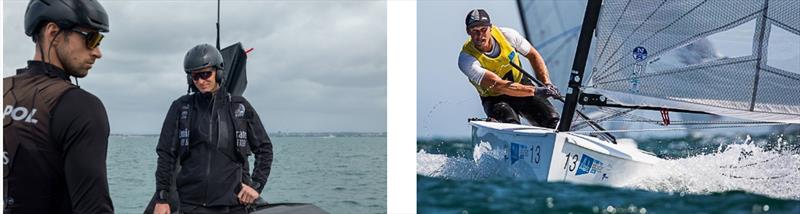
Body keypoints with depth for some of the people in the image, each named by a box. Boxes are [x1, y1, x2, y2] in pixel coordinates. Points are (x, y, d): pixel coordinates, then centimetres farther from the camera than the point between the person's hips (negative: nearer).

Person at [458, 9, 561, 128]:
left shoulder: (507, 35, -15)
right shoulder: (466, 59, -25)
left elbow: (533, 55, 2)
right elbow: (498, 85, -33)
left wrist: (547, 84, -10)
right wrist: (535, 91, -39)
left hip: (521, 84, 3)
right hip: (494, 99, -3)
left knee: (552, 119, -19)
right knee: (511, 125, -35)